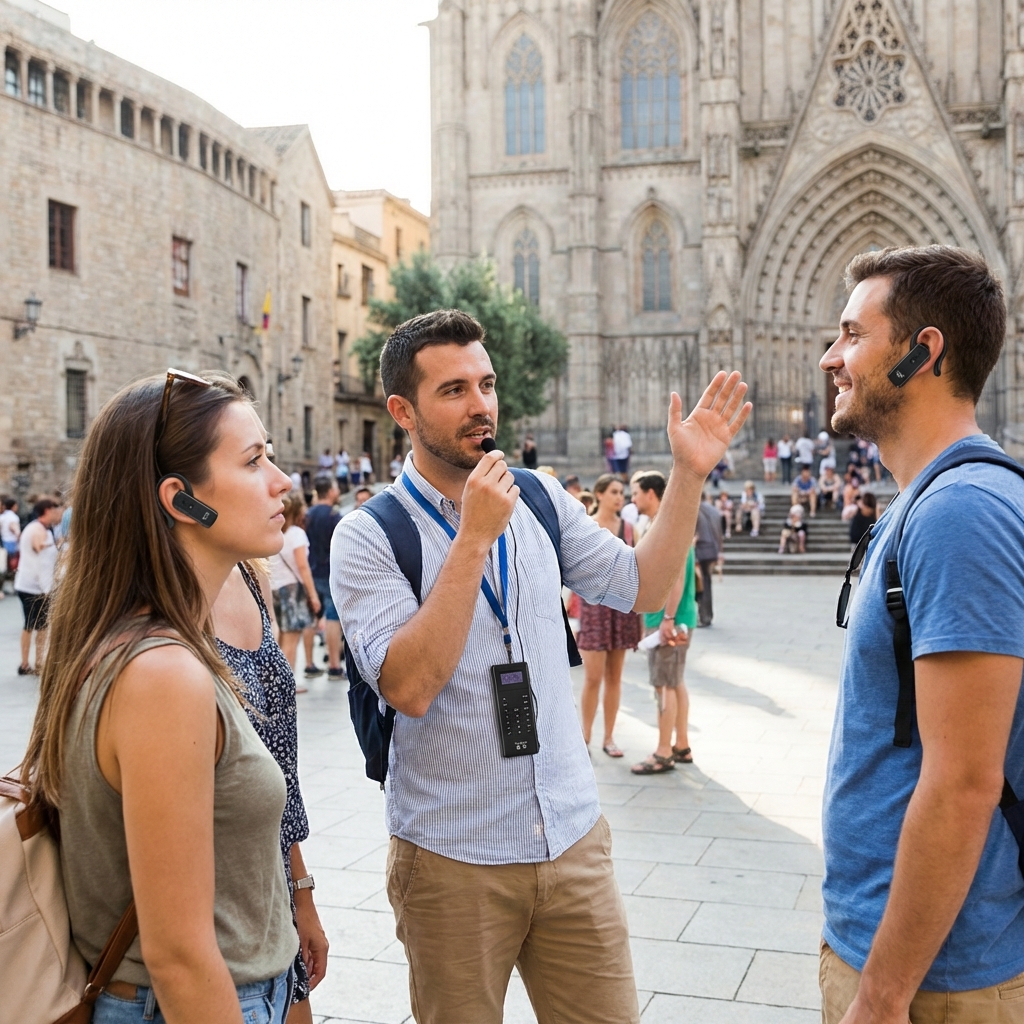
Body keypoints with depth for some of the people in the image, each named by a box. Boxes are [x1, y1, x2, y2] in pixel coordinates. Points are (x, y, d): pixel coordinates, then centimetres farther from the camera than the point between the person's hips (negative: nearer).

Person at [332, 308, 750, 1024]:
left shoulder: (540, 499, 5)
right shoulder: (369, 535, -10)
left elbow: (641, 588, 9)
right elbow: (411, 686, -21)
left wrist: (689, 475, -1)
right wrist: (474, 540, -23)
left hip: (573, 837, 4)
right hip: (453, 858, -4)